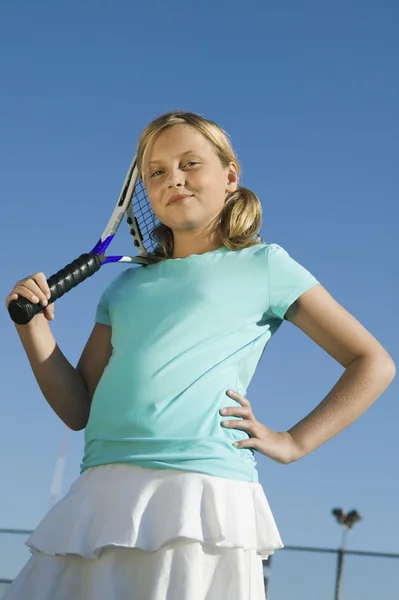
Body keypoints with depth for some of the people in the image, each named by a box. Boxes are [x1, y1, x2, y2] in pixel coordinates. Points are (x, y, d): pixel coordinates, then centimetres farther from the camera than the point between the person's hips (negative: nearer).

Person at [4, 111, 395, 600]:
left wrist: (292, 442, 0)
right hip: (100, 496, 5)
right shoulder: (126, 285, 22)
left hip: (201, 489, -4)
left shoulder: (263, 265, 10)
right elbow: (79, 410, 18)